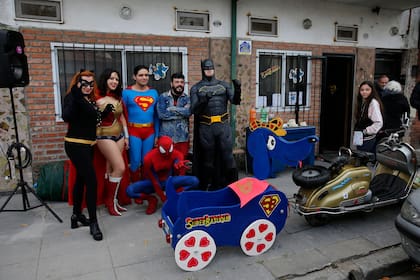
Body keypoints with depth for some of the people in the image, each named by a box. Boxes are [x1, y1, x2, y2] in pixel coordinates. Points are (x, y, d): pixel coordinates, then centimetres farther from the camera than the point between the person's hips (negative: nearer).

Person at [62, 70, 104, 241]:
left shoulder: (90, 100, 10)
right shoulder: (72, 97, -12)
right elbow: (67, 117, -30)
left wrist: (104, 113, 4)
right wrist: (76, 98, -39)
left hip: (87, 145, 8)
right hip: (76, 145, -8)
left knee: (81, 179, 16)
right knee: (91, 181, -10)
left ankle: (77, 215, 31)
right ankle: (93, 222, -1)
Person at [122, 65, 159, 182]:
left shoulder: (154, 92, 8)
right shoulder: (127, 92, -2)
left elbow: (156, 114, 11)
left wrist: (157, 134, 9)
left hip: (150, 131, 3)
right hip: (133, 131, -3)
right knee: (135, 161, -1)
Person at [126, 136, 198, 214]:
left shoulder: (177, 155, -16)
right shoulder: (149, 158, -21)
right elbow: (154, 181, -17)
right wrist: (164, 199, -17)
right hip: (153, 183, -1)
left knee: (194, 181, -23)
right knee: (130, 190, -29)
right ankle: (152, 200, -3)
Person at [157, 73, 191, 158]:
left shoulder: (187, 98, 7)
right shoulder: (163, 97, 4)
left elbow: (188, 112, -13)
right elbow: (161, 114, -12)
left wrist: (171, 109, -9)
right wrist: (181, 113, -7)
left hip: (183, 138, 1)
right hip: (166, 137, -1)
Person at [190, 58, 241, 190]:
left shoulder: (224, 85, 12)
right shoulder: (196, 88, 7)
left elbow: (235, 101, 1)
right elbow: (194, 109, -3)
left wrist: (237, 90, -18)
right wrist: (203, 101, -22)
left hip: (223, 126, 1)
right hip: (206, 128, 0)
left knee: (227, 155, 0)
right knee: (208, 158, 9)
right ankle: (208, 186, 20)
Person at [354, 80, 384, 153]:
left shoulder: (373, 102, -14)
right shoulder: (362, 102, 11)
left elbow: (379, 123, -20)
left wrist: (365, 131, -18)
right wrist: (357, 131, 5)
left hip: (369, 140, -8)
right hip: (361, 139, 8)